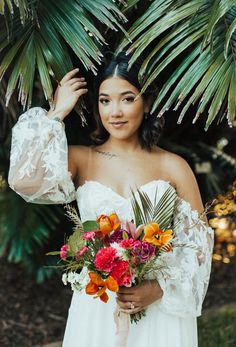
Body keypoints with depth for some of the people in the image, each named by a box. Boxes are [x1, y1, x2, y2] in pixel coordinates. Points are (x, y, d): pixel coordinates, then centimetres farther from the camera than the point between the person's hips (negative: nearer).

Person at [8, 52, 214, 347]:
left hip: (161, 309, 0)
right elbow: (23, 181, -20)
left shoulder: (173, 167, -2)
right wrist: (56, 113, -11)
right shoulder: (80, 160, -2)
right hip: (97, 308, 0)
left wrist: (160, 288, -14)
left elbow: (198, 241, 1)